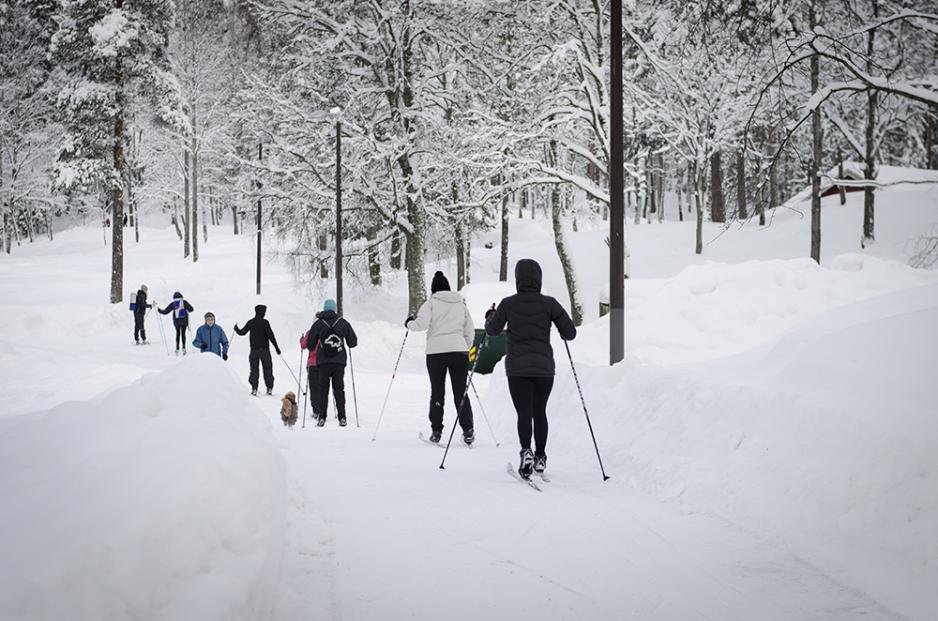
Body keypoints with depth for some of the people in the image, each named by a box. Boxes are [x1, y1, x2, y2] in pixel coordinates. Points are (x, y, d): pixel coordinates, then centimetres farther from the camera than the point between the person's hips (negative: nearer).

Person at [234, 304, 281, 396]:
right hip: (264, 349, -3)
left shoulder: (250, 323, 3)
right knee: (267, 369, 4)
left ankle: (254, 388, -2)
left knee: (254, 369, 5)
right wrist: (276, 347, -9)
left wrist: (236, 329, 37)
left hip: (254, 350, 3)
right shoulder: (265, 322, -9)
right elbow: (270, 335, -13)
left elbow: (242, 332, 14)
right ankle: (269, 388, 2)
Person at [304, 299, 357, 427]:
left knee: (323, 389, 6)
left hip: (323, 362, -1)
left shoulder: (318, 324, -1)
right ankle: (342, 418, 3)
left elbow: (310, 344, 1)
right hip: (339, 361, 1)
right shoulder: (343, 323, 2)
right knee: (339, 389, 7)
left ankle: (321, 417, 0)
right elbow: (353, 342, 8)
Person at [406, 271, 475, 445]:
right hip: (459, 350, 2)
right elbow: (470, 331, 15)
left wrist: (409, 323, 7)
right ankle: (468, 431, -6)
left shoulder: (431, 303, 1)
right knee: (460, 393, 3)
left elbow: (422, 323, -13)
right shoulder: (461, 303, 13)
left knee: (437, 393, 8)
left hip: (436, 351, -2)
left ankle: (436, 431, 8)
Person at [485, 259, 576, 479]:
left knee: (524, 413, -2)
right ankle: (540, 457, 25)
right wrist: (562, 332, 19)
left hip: (517, 368, -1)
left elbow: (492, 330, 8)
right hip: (544, 367, 1)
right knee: (540, 412, 18)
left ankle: (526, 451, -26)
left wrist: (490, 317, 28)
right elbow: (570, 333, -3)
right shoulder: (549, 304, -5)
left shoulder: (508, 304, -6)